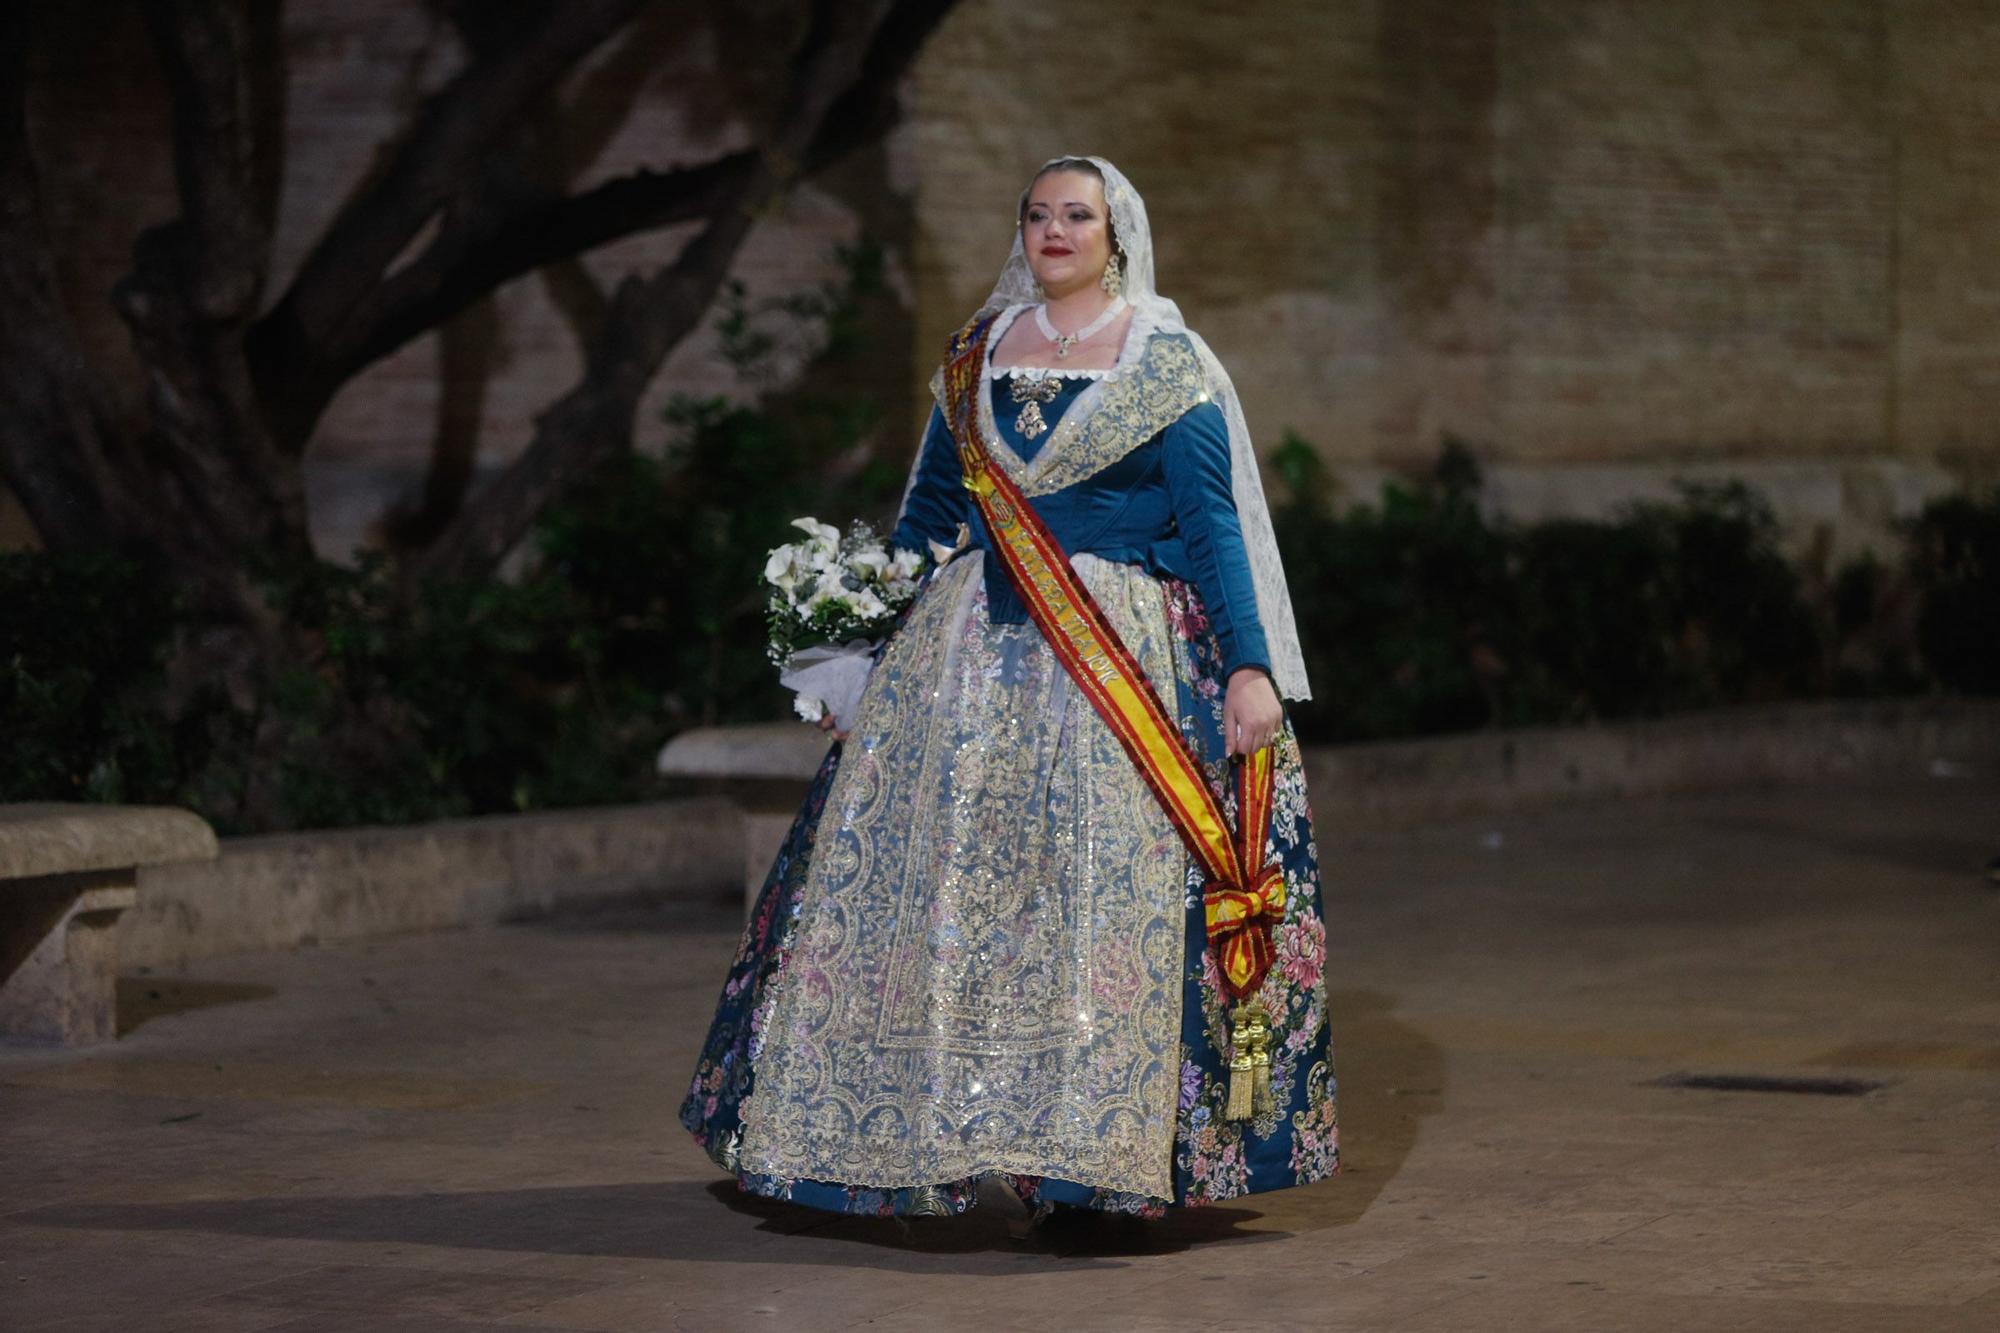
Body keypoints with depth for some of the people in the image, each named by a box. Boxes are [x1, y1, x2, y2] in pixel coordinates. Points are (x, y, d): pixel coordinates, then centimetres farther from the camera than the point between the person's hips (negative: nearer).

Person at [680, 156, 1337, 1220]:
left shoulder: (1169, 363, 1)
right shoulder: (975, 358, 13)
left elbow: (1212, 523, -3)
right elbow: (928, 513, 17)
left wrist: (1251, 667, -11)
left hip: (1125, 653, -4)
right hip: (973, 652, 4)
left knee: (1106, 879, -9)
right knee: (929, 871, 0)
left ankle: (1098, 1138, -1)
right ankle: (935, 1125, 8)